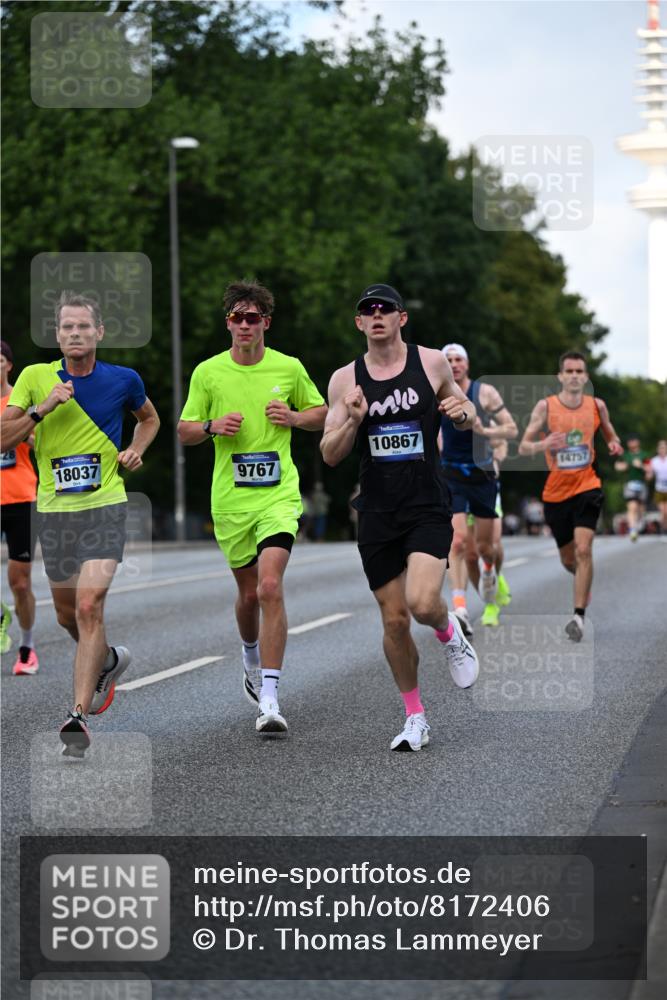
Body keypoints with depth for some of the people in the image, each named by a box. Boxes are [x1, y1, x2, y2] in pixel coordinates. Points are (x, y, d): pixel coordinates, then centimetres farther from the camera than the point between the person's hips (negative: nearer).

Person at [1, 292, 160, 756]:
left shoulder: (123, 380, 0)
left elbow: (149, 417, 21)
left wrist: (136, 450, 2)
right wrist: (42, 408, -17)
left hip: (104, 507, -3)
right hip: (53, 509, 3)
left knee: (89, 607, -17)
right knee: (68, 614, 14)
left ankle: (79, 715, -17)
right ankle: (109, 660, 45)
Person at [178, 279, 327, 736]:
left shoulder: (289, 368, 2)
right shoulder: (208, 372, 2)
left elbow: (321, 413, 16)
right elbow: (184, 430, 9)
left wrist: (294, 417, -6)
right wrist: (212, 426, -12)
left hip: (279, 493, -2)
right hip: (230, 498, 2)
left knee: (270, 587, -18)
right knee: (249, 592, 12)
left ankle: (269, 698, -17)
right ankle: (252, 659, 44)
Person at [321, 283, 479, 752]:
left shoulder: (432, 363, 1)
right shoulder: (345, 380, 3)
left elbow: (467, 419, 15)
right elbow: (330, 455, 2)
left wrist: (464, 412, -9)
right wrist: (352, 421, -17)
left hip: (429, 508, -2)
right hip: (378, 515, 2)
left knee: (423, 603, -22)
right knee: (394, 620, 4)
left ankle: (450, 634, 15)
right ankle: (415, 717, 21)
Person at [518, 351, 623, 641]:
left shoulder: (596, 405, 0)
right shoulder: (545, 406, -6)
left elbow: (610, 435, 18)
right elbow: (523, 447, -7)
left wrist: (614, 445, -6)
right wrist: (542, 445, -29)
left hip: (587, 487, -1)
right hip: (556, 491, 1)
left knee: (583, 550, -19)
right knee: (568, 560, 12)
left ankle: (579, 616, -18)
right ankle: (585, 584, 47)